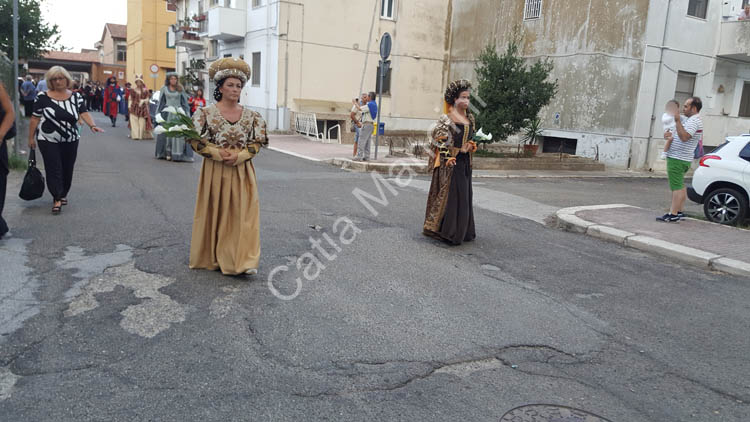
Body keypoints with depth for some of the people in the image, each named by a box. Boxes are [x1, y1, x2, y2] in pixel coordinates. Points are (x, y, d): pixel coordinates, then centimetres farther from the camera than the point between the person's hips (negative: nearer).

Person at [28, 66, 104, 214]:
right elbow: (35, 118, -2)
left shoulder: (76, 96, 0)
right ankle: (57, 199, 1)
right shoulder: (43, 97, -7)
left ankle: (63, 194, 30)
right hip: (48, 140, -2)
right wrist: (31, 137, -2)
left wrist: (92, 125, -28)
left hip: (70, 140, 3)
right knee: (53, 169, -4)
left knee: (67, 169, 11)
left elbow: (84, 113, -9)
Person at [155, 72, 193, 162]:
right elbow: (161, 101, 10)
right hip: (167, 113, 0)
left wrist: (187, 113, 8)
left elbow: (185, 101, 11)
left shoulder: (180, 89, 6)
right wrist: (158, 113, 8)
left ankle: (177, 154, -5)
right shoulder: (164, 88, 6)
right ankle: (167, 153, 6)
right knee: (167, 133, 1)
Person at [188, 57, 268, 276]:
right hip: (214, 171, -1)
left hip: (242, 172, 2)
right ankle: (212, 258, 21)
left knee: (243, 213, -4)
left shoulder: (250, 116, 4)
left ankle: (244, 261, -3)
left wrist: (238, 156, -12)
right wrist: (218, 153, -15)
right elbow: (195, 139, -4)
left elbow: (258, 142, 4)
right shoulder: (207, 113, -2)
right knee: (215, 213, 6)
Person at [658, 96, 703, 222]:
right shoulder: (692, 120, 20)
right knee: (680, 186, 15)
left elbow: (684, 137, -28)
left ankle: (673, 214, -12)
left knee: (677, 186, -11)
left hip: (678, 159, -12)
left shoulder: (694, 121, -15)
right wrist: (671, 136, 7)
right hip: (681, 158, 12)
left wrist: (677, 121, -28)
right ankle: (679, 212, 22)